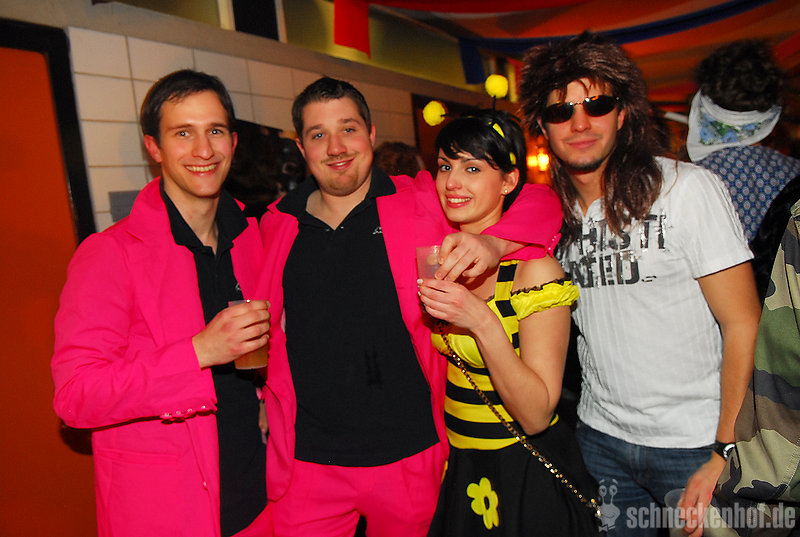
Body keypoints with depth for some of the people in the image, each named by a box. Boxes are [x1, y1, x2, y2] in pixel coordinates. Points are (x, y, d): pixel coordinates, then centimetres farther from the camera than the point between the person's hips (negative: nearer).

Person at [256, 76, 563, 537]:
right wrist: (268, 398, 3)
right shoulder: (277, 225, 2)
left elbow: (541, 201, -5)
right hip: (307, 461, 1)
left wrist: (492, 243, -23)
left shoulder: (422, 204, -5)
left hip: (407, 459, 0)